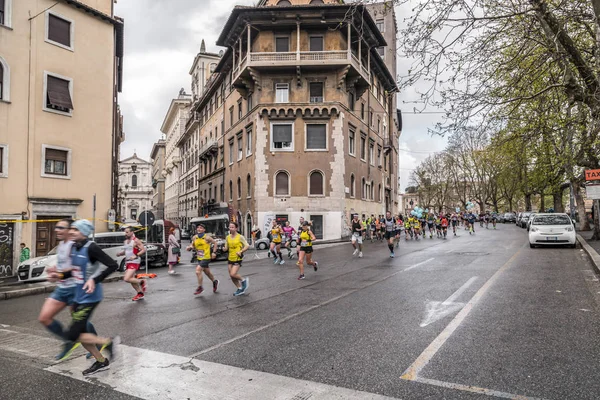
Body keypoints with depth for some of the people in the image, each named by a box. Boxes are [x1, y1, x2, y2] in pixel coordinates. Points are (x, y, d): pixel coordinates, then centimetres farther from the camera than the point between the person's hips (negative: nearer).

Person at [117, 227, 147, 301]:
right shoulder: (126, 241, 12)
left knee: (127, 279, -18)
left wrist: (135, 256, -26)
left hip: (134, 262, -9)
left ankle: (141, 282, 4)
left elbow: (143, 250, -16)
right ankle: (140, 293, 27)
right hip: (127, 262, 9)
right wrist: (120, 253, 4)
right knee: (131, 279, 14)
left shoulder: (136, 241, -12)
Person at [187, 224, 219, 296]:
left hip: (206, 258, -6)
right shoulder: (194, 237, 1)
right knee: (207, 272, 20)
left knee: (198, 270, -17)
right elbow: (192, 245, 15)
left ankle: (200, 287, -1)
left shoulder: (207, 237, -14)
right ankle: (215, 282, 44)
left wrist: (214, 252, -8)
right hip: (199, 258, 6)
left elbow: (215, 242, -4)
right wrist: (190, 247, -8)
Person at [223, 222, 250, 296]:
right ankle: (240, 289, 26)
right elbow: (226, 248, 10)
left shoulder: (240, 237, -10)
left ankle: (243, 280, 11)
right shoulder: (227, 237, 5)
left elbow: (247, 246, -9)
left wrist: (241, 251, -22)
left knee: (233, 274, -18)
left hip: (237, 259, -6)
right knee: (231, 276, 8)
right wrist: (224, 249, -13)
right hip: (230, 259, 6)